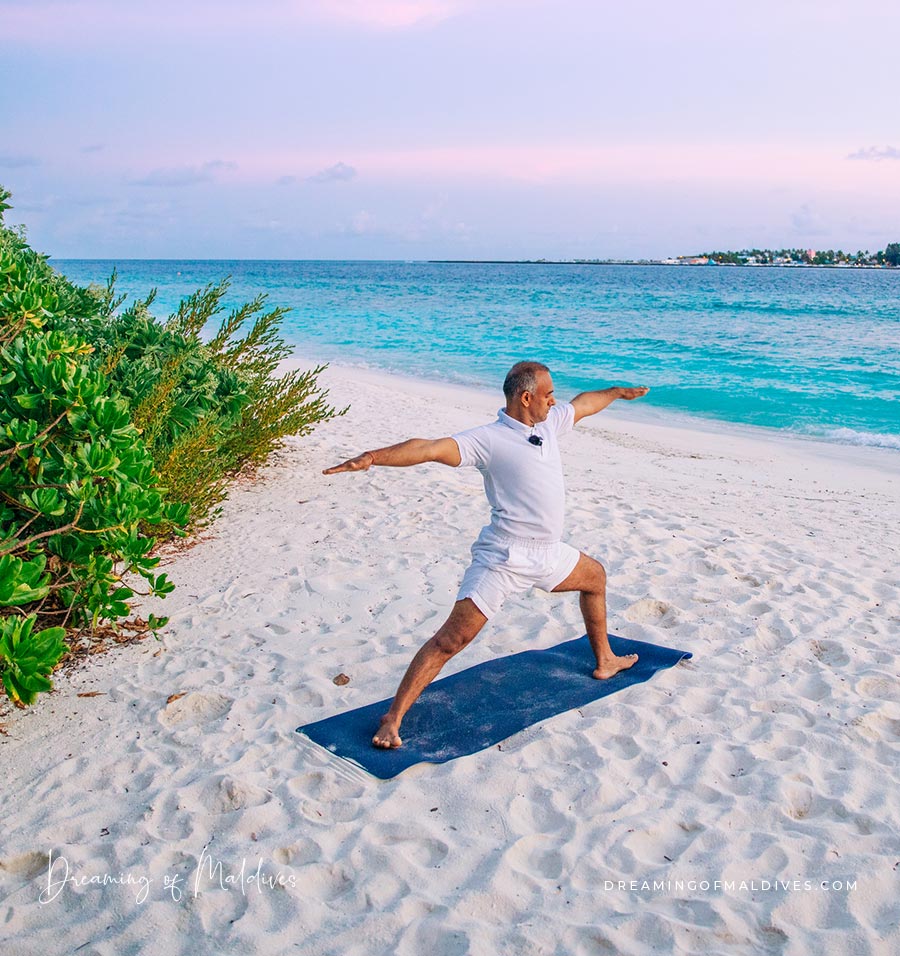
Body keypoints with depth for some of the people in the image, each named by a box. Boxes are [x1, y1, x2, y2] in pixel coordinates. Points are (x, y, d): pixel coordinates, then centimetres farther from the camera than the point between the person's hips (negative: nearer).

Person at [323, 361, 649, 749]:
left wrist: (618, 392, 44)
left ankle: (604, 661, 50)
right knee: (453, 637, -13)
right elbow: (431, 448, -30)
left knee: (595, 577, 29)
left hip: (549, 554, 9)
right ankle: (392, 719, -8)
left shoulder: (549, 421, 7)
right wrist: (372, 456, -44)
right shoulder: (487, 439, -16)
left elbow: (585, 403, 27)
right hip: (504, 558, -9)